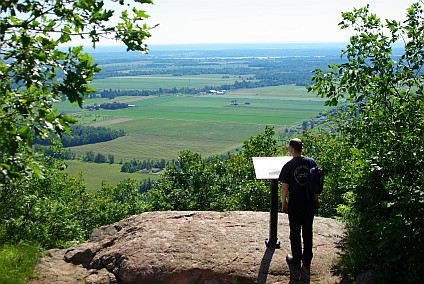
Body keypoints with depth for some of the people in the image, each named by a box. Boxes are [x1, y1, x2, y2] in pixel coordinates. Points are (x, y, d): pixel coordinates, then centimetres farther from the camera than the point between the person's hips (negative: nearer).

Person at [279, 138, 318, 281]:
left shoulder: (288, 166, -14)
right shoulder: (311, 162, -4)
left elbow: (284, 187, -11)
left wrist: (284, 202, 2)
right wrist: (315, 197, 14)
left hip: (295, 201, -3)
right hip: (310, 201, 4)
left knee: (295, 232, 10)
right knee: (307, 231, 15)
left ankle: (296, 260, 20)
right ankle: (307, 260, 24)